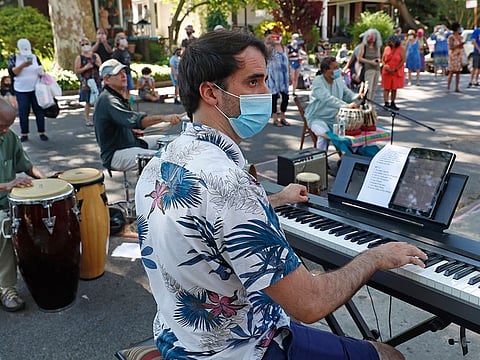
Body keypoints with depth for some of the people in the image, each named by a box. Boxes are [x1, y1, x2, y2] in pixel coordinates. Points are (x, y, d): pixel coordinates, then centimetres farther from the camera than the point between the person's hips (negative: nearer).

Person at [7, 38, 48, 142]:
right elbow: (12, 73, -9)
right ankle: (24, 134, 9)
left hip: (36, 89, 2)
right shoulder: (13, 58, 1)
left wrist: (41, 73, -10)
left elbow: (41, 71, 14)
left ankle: (42, 132, 8)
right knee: (23, 112, 1)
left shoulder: (34, 57, 7)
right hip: (21, 90, -1)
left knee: (39, 111, 1)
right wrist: (22, 65, -21)